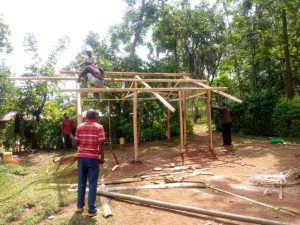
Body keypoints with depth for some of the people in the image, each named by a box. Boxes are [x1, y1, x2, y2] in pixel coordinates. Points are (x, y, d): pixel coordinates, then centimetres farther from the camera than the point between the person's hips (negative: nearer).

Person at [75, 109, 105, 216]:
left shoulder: (79, 127, 6)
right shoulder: (99, 127, -6)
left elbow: (76, 143, 7)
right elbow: (101, 144, -11)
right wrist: (102, 157, -2)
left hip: (81, 156, 4)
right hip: (93, 157, -4)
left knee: (81, 182, 16)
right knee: (92, 183, 3)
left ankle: (80, 205, 27)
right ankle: (91, 209, 8)